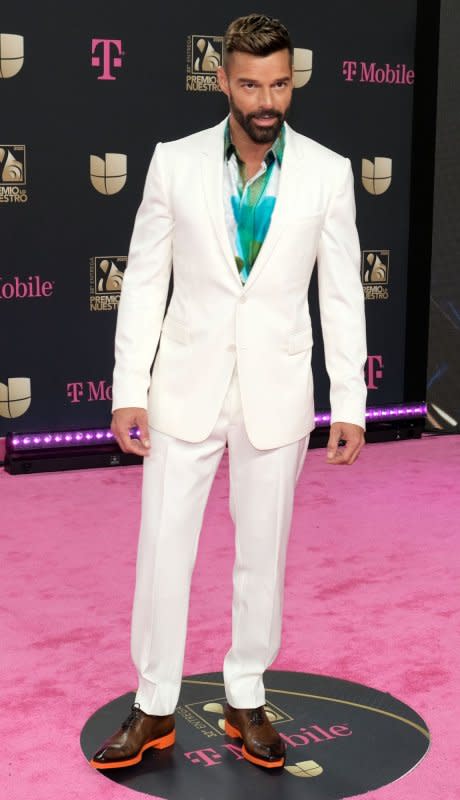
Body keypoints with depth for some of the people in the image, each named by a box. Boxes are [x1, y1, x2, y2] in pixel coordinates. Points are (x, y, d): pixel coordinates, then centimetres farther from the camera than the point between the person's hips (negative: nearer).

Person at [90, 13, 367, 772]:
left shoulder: (327, 173, -4)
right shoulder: (175, 162, -4)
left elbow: (341, 295, 0)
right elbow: (144, 281, 0)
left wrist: (349, 407, -2)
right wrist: (128, 390, -4)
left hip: (276, 395, 0)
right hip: (187, 388, 0)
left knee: (262, 555, 11)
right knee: (162, 552, 6)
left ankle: (246, 699, 30)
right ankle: (154, 708, 23)